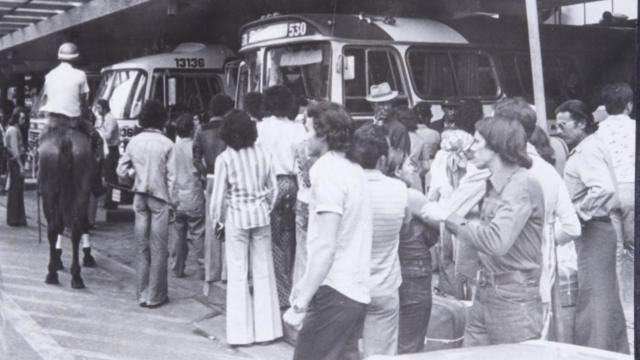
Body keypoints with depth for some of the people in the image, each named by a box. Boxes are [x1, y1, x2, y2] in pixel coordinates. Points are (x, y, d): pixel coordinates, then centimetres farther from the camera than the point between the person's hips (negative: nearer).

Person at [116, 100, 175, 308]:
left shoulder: (134, 142, 1)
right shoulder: (166, 144, -8)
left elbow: (121, 171, 2)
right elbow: (171, 176, -7)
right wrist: (171, 202, 0)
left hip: (140, 198, 4)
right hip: (160, 198, -4)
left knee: (142, 247, 11)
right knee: (158, 249, 3)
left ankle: (142, 294, 15)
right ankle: (155, 296, 6)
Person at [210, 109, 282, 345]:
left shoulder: (224, 158, -9)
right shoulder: (263, 154, -1)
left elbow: (219, 193, -6)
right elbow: (272, 188, 4)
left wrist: (217, 219, 6)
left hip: (236, 219, -3)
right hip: (260, 216, 3)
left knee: (237, 274, 4)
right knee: (263, 272, 9)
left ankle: (241, 332, 7)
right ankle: (266, 328, 15)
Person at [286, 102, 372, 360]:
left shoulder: (327, 172, -13)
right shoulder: (356, 172, 13)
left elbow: (326, 245, -19)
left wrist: (304, 298, -18)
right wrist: (308, 282, 20)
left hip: (333, 291, -9)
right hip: (357, 291, 9)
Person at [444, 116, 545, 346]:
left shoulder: (522, 185, -14)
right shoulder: (493, 185, 13)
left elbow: (497, 242, -24)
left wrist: (456, 223, -13)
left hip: (514, 299, -8)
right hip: (484, 293, 8)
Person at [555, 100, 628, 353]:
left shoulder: (586, 151, -16)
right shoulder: (592, 145, 15)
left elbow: (604, 189, -31)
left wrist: (578, 212, -20)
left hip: (593, 230, -10)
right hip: (600, 228, 10)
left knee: (592, 301, -6)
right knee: (608, 299, 17)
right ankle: (618, 350, 26)